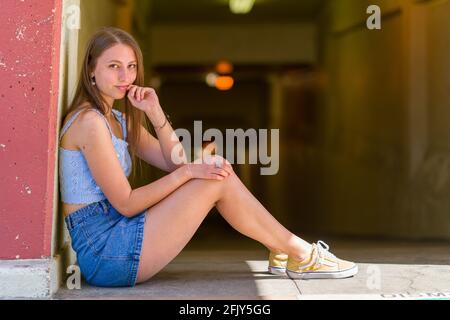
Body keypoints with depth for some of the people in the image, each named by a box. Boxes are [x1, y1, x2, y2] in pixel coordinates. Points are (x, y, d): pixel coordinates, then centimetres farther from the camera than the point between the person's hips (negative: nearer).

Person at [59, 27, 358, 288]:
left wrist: (155, 113, -2)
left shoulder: (118, 120, 16)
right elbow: (125, 203, -16)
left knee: (213, 166, 3)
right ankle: (302, 255, 0)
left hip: (115, 240, 9)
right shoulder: (89, 121, -14)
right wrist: (187, 172, -15)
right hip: (104, 251, -9)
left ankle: (282, 251, 6)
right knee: (218, 180, -12)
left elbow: (175, 163, 9)